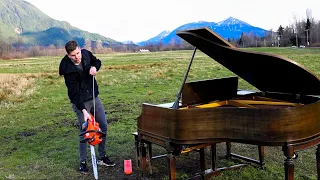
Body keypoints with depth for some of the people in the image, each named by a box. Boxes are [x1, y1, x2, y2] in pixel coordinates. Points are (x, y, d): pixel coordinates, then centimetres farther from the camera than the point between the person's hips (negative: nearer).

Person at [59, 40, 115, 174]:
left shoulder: (86, 54, -9)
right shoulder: (68, 70, -24)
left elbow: (97, 61, 12)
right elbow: (74, 93, -24)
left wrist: (94, 67, -12)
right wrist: (83, 110, -32)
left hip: (94, 97, 6)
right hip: (80, 102, -6)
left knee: (103, 126, 8)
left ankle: (102, 157, 24)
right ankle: (83, 162, 14)